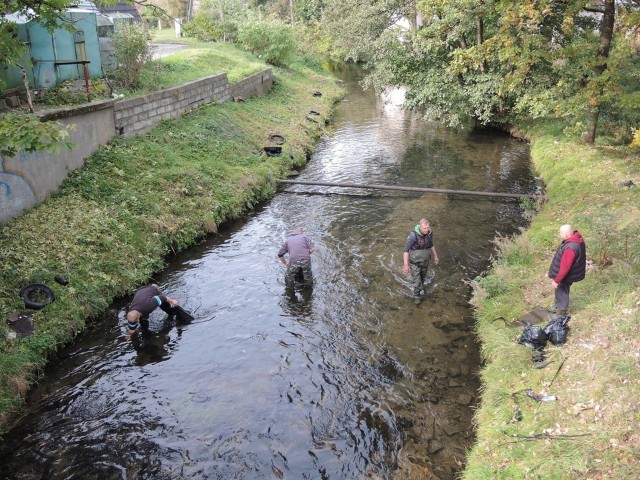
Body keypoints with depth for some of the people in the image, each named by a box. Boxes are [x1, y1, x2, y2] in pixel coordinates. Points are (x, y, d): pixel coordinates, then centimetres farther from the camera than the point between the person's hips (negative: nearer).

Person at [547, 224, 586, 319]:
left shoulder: (570, 248, -40)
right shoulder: (576, 238, -10)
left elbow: (565, 268, -32)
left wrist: (556, 280, -21)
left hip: (566, 276, -9)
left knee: (562, 292, 13)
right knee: (560, 291, 28)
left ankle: (561, 312, 34)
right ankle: (559, 305, 51)